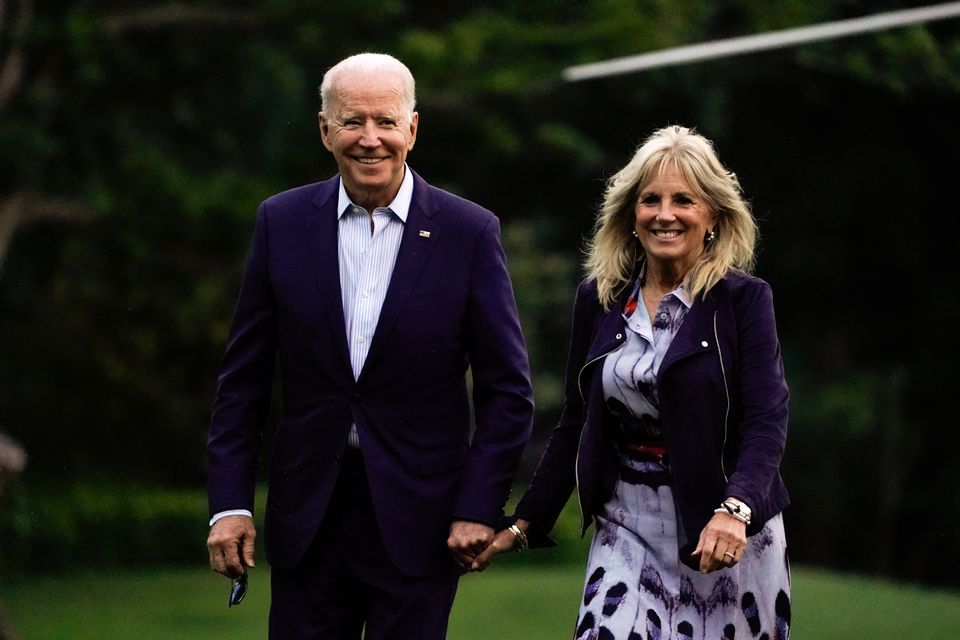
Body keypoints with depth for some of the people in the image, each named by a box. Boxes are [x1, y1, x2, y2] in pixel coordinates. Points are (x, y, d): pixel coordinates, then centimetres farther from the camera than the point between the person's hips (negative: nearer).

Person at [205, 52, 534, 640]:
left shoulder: (469, 232, -3)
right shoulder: (282, 223, 3)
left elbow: (508, 390, 0)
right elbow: (244, 379, 5)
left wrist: (480, 508, -7)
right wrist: (230, 503, -1)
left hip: (419, 520, -2)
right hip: (307, 519, 2)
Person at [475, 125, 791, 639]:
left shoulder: (743, 299, -5)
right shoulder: (598, 298, 6)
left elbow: (767, 422, -14)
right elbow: (574, 424, 12)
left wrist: (734, 511, -31)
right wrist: (524, 524, 9)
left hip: (729, 529, -2)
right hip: (627, 530, 2)